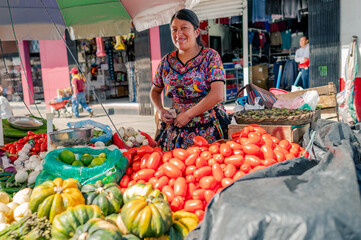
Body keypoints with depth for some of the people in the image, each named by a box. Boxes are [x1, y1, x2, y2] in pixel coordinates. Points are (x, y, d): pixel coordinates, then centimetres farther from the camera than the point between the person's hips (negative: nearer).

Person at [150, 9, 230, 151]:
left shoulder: (210, 56, -5)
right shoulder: (167, 61, 7)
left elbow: (217, 95, -15)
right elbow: (155, 90, 20)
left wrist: (188, 114, -14)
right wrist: (160, 110, 1)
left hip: (208, 130, -3)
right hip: (175, 130, 4)